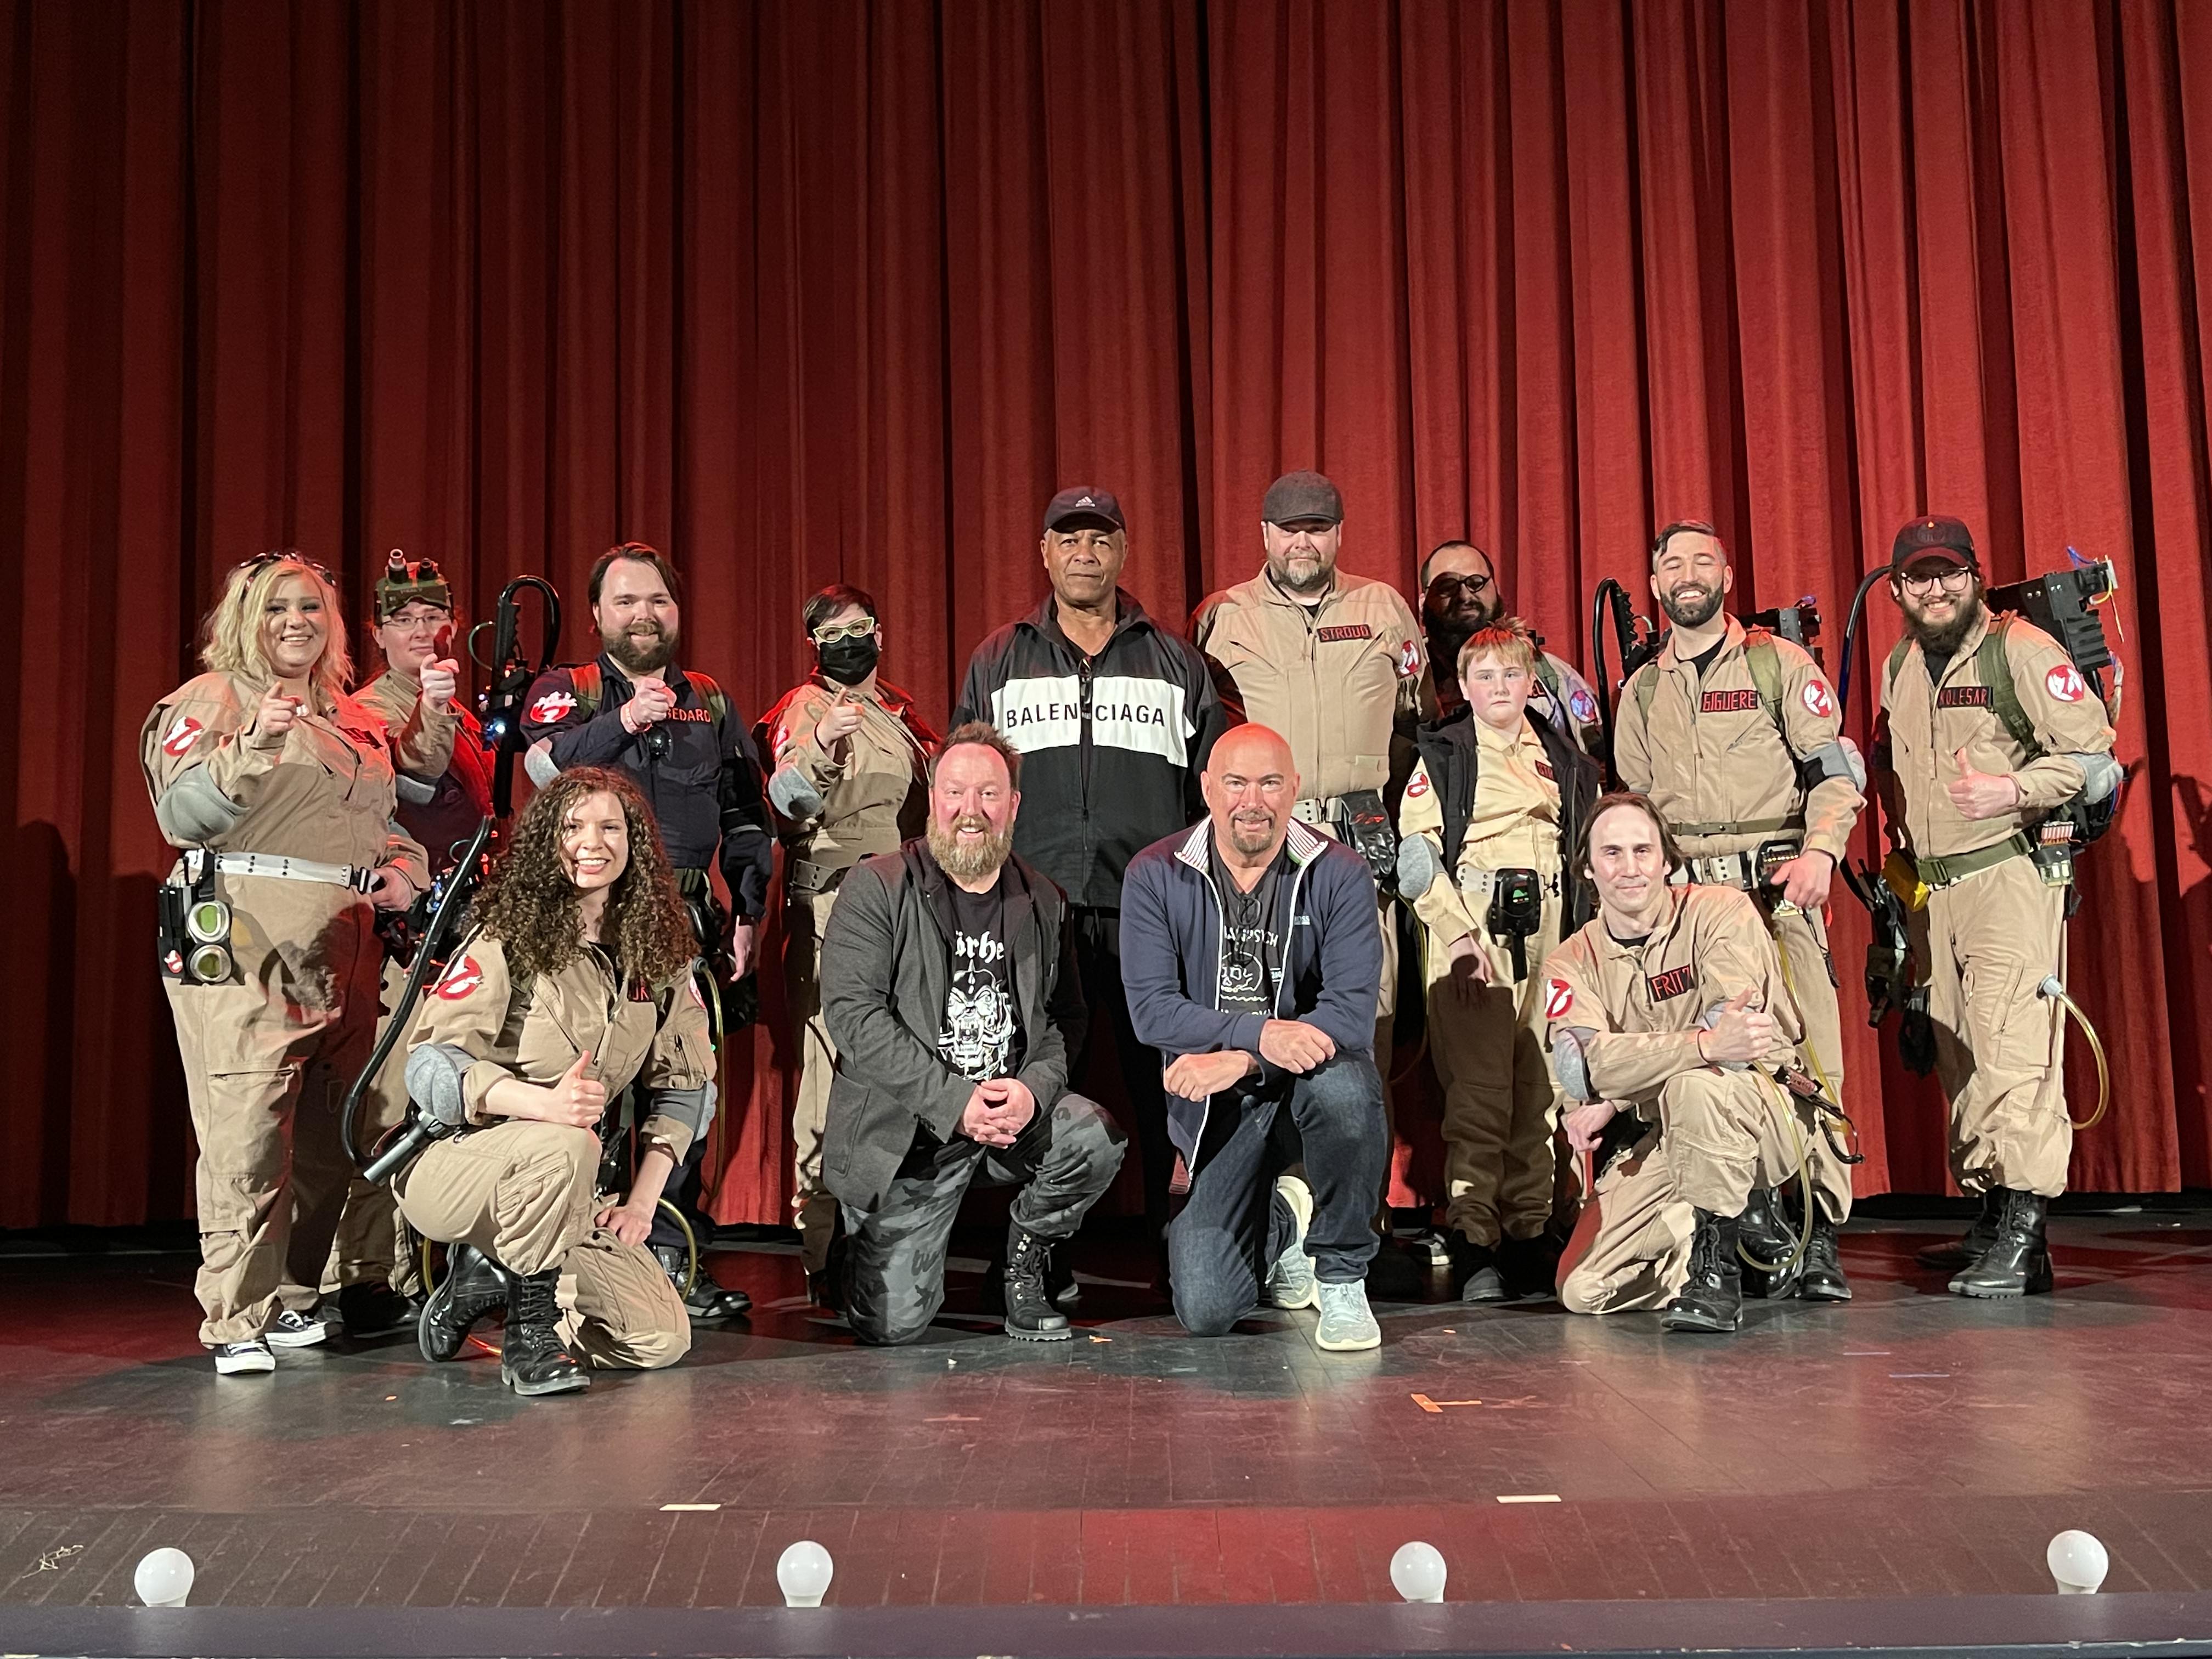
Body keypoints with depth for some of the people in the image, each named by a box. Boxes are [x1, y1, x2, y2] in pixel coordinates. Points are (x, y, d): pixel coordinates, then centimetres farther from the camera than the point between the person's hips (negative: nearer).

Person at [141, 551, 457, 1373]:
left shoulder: (356, 718, 21)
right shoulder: (209, 699, 2)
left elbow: (395, 815, 29)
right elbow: (180, 816, -9)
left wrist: (405, 869, 9)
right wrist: (248, 750, -22)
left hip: (344, 948, 7)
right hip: (242, 942, -6)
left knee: (327, 1133, 7)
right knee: (247, 1128, -12)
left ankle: (294, 1298, 18)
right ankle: (237, 1320, -7)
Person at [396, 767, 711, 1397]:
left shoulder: (660, 949, 5)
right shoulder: (506, 936, -10)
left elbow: (686, 1084, 9)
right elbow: (432, 1066, -18)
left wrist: (641, 1200, -2)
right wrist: (545, 1102, -35)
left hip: (569, 1194, 5)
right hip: (454, 1165, -5)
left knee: (664, 1339, -9)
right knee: (565, 1145, -38)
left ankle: (491, 1275, 13)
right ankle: (530, 1335, -15)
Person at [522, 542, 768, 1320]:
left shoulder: (711, 703, 16)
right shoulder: (565, 692, 8)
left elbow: (746, 818, 17)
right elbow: (543, 767, -13)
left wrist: (750, 911, 9)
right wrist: (622, 721, -24)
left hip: (689, 926, 3)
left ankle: (673, 1258, 12)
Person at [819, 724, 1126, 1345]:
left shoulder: (1044, 902, 8)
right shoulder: (875, 888, -6)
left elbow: (1065, 1019, 8)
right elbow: (852, 1014, -14)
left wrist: (1034, 1088, -16)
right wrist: (956, 1101, -21)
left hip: (1017, 1118, 3)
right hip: (906, 1130, -3)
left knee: (1097, 1138, -26)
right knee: (892, 1324, -6)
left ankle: (1026, 1261, 3)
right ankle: (860, 1236, 30)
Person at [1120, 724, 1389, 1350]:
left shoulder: (1340, 874, -7)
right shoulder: (1156, 876, -5)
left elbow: (1352, 1013, -16)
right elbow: (1152, 1010, -13)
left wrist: (1240, 1062, -28)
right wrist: (1260, 1032, -29)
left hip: (1311, 1071, 0)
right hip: (1215, 1100, 1)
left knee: (1344, 1086, -38)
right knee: (1205, 1311, -11)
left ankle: (1343, 1277, -13)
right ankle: (1279, 1222, 26)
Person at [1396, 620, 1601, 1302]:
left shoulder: (1564, 759, 18)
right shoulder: (1443, 755, 4)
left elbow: (1585, 848, 20)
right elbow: (1416, 852, -5)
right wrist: (1458, 931, -14)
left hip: (1546, 926, 4)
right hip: (1473, 921, -4)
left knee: (1540, 1085, 2)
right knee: (1479, 1085, -9)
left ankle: (1529, 1232, 11)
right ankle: (1472, 1242, -6)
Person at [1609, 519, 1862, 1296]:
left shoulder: (1779, 663, 7)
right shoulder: (1641, 691, 18)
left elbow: (1837, 767, 3)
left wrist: (1820, 853, -13)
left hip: (1776, 883, -3)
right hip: (1682, 891, 3)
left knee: (1806, 1052, -12)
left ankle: (1819, 1237, -9)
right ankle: (1759, 1226, 9)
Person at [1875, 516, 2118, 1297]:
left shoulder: (2021, 649, -5)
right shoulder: (1899, 667, 16)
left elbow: (2095, 756, -8)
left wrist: (2015, 789, -23)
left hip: (2012, 874, -7)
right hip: (1933, 887, 7)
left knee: (2013, 1048, -14)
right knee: (1959, 1058, 9)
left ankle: (2023, 1237, -14)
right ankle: (1991, 1217, 17)